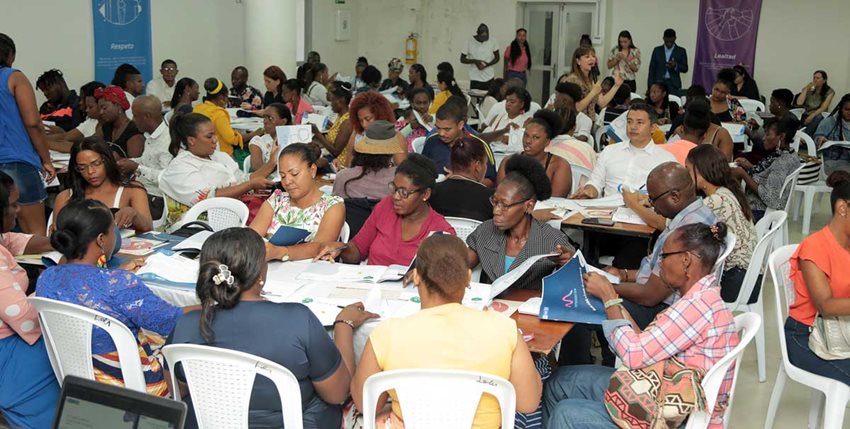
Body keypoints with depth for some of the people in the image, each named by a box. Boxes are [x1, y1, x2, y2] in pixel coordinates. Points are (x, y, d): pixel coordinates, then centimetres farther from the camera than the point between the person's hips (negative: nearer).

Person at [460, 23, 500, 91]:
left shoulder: (493, 42, -2)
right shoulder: (469, 42, -5)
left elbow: (497, 58, 7)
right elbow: (462, 59, 1)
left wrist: (487, 64, -12)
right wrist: (474, 61, -16)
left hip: (489, 78, 1)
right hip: (475, 79, -1)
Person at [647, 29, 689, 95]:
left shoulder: (681, 51, 7)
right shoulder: (657, 50, 10)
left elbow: (685, 69, 6)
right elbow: (652, 69, 9)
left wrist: (675, 66, -15)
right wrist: (650, 86, 2)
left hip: (674, 85, -1)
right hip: (659, 83, 1)